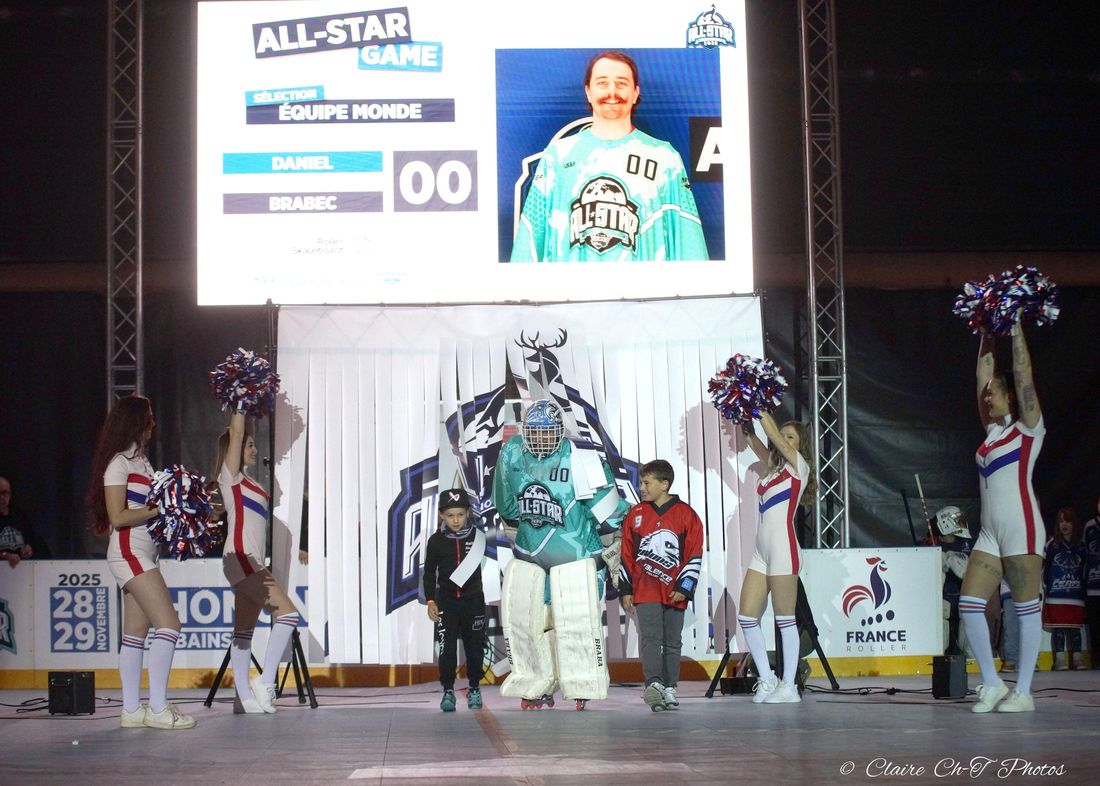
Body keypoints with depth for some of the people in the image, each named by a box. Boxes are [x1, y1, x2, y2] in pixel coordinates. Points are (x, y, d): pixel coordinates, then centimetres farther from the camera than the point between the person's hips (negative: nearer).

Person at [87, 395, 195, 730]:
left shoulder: (139, 460, 17)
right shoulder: (119, 463, -10)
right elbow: (118, 517, -15)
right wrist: (158, 509, -14)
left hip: (143, 554, 9)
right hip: (128, 552, -9)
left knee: (136, 631, 8)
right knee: (168, 623, -15)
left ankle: (132, 709, 9)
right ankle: (157, 708, -15)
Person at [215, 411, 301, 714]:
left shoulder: (245, 480, 18)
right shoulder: (230, 475, -4)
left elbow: (244, 434, 28)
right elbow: (236, 433, -9)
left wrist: (247, 406, 23)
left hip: (251, 562, 10)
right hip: (242, 558, -10)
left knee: (245, 631, 7)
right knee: (287, 613, -16)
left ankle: (246, 696, 6)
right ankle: (265, 681, -17)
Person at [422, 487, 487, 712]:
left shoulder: (478, 537, -4)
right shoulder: (436, 541, -3)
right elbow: (429, 573, 5)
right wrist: (430, 601, 1)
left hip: (473, 601, 0)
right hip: (446, 602, 0)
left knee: (474, 647, 7)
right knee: (446, 648, -4)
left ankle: (474, 689, 22)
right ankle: (448, 691, 5)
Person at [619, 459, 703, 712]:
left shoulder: (686, 514, 2)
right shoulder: (635, 515, 7)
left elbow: (694, 556, 2)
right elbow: (626, 556, 11)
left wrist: (684, 588, -4)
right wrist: (625, 590, 7)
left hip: (674, 592, 0)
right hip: (645, 591, 0)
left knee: (672, 642, 7)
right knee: (650, 637, -13)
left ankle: (669, 688, 15)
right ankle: (654, 684, -24)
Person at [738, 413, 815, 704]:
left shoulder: (798, 466, 0)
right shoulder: (775, 468, 20)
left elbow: (775, 436, -8)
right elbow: (756, 444, 21)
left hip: (783, 550, -8)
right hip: (761, 554, 8)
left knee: (785, 619, -4)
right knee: (746, 616, 4)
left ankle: (789, 687, 0)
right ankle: (767, 680, 13)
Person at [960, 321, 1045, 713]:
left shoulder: (1029, 426, 1)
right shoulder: (993, 428, 17)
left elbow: (1022, 373, -6)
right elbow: (985, 374, 17)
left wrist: (1015, 328, -3)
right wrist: (986, 335, 19)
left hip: (1020, 526, -7)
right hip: (990, 531, 7)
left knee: (1026, 606, -3)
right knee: (969, 602, -1)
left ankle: (1023, 691, -1)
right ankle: (991, 683, 7)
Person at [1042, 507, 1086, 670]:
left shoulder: (1081, 546, 10)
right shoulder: (1051, 544, 2)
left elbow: (1084, 569, 14)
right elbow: (1043, 567, 2)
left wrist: (1084, 589, 8)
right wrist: (1044, 589, -3)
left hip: (1076, 595, 2)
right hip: (1056, 595, -2)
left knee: (1075, 626, 4)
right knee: (1058, 627, -4)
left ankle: (1076, 658, 8)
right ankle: (1060, 659, -2)